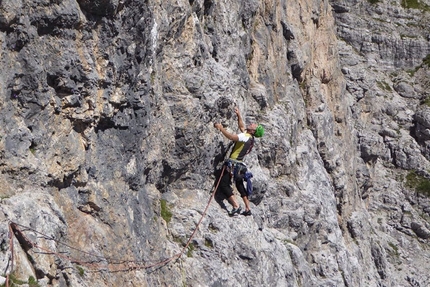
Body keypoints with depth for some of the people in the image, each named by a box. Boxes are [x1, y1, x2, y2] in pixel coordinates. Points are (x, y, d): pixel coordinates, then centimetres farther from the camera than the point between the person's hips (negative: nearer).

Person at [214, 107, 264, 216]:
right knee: (240, 186, 21)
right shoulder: (248, 136, 10)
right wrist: (239, 115, 26)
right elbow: (241, 126, 30)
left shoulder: (246, 137, -16)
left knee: (223, 184, -12)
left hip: (233, 164, -10)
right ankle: (248, 208, 23)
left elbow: (231, 137, -31)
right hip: (240, 165, 10)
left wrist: (221, 128, -23)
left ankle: (236, 206, -19)